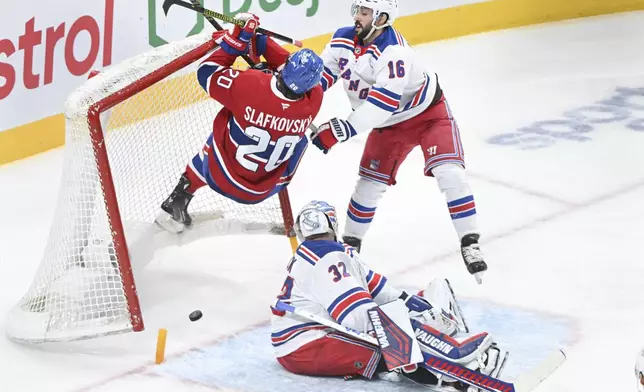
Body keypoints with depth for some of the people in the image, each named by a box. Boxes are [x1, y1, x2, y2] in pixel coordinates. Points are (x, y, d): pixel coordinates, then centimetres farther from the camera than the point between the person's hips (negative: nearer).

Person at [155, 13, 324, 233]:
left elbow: (207, 73, -14)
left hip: (221, 177, -1)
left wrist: (235, 41, -7)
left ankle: (176, 204, 41)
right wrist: (259, 40, -1)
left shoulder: (249, 84, -31)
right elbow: (296, 73, -1)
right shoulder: (314, 100, -23)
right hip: (264, 190, 1)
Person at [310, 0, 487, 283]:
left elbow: (383, 102, -42)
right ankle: (350, 243, 24)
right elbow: (321, 74, -2)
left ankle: (470, 245, -14)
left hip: (428, 113, -6)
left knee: (449, 173, -20)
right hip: (388, 123, 6)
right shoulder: (344, 40, -12)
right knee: (370, 183, 6)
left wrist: (346, 128, -47)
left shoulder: (394, 52, -34)